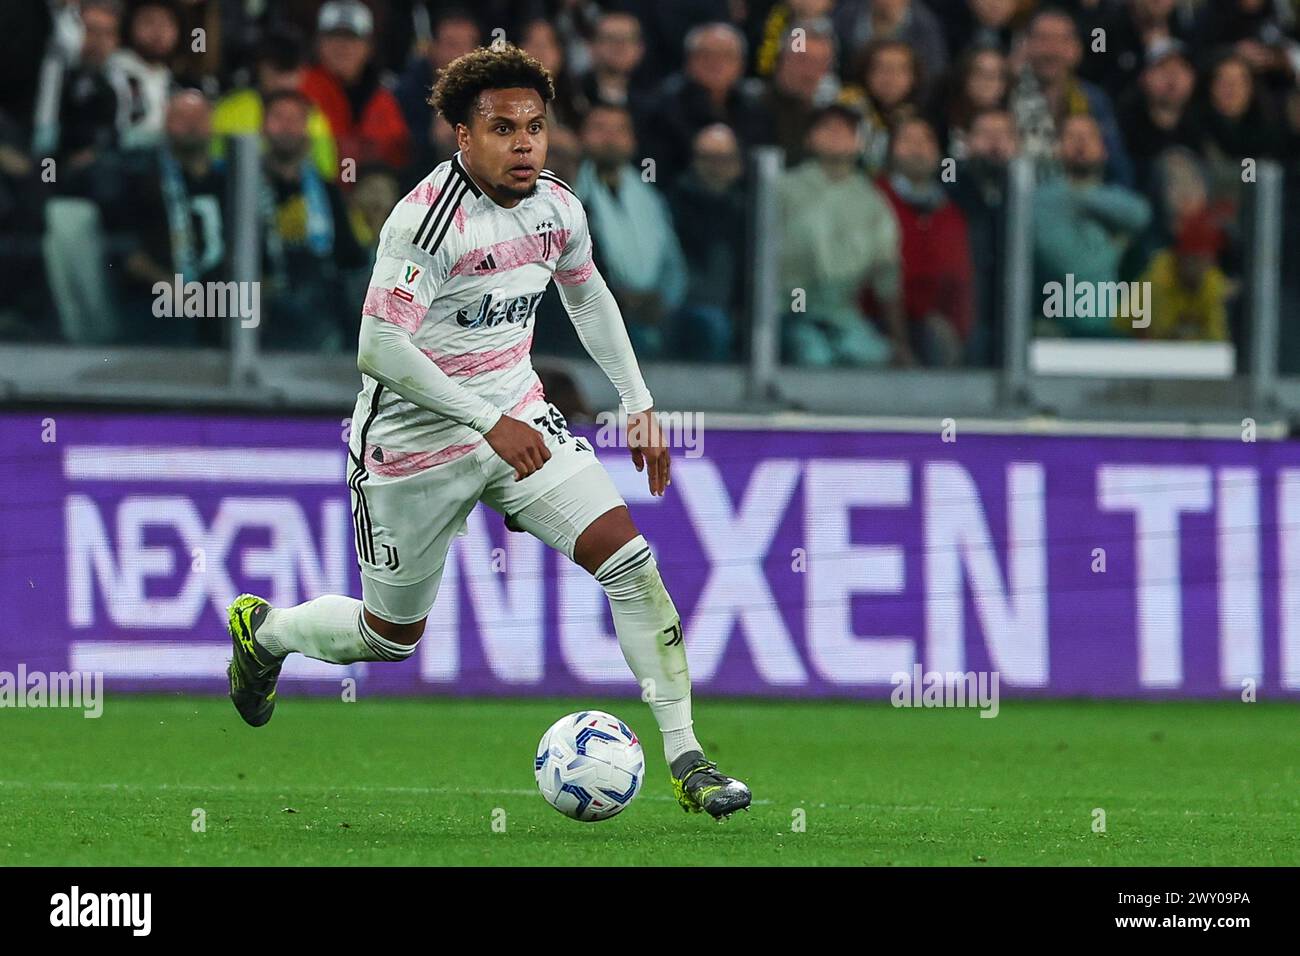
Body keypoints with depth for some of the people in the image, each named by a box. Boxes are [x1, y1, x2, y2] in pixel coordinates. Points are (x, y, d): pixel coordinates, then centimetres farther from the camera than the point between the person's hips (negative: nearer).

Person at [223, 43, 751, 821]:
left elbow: (587, 296, 20)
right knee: (390, 637, 10)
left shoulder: (558, 209, -2)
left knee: (629, 558, -13)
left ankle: (686, 759, -10)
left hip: (516, 419, 5)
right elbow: (379, 348, -30)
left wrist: (639, 405, 18)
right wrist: (490, 422, -32)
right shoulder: (427, 218, -25)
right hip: (417, 445, -5)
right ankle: (264, 629, 42)